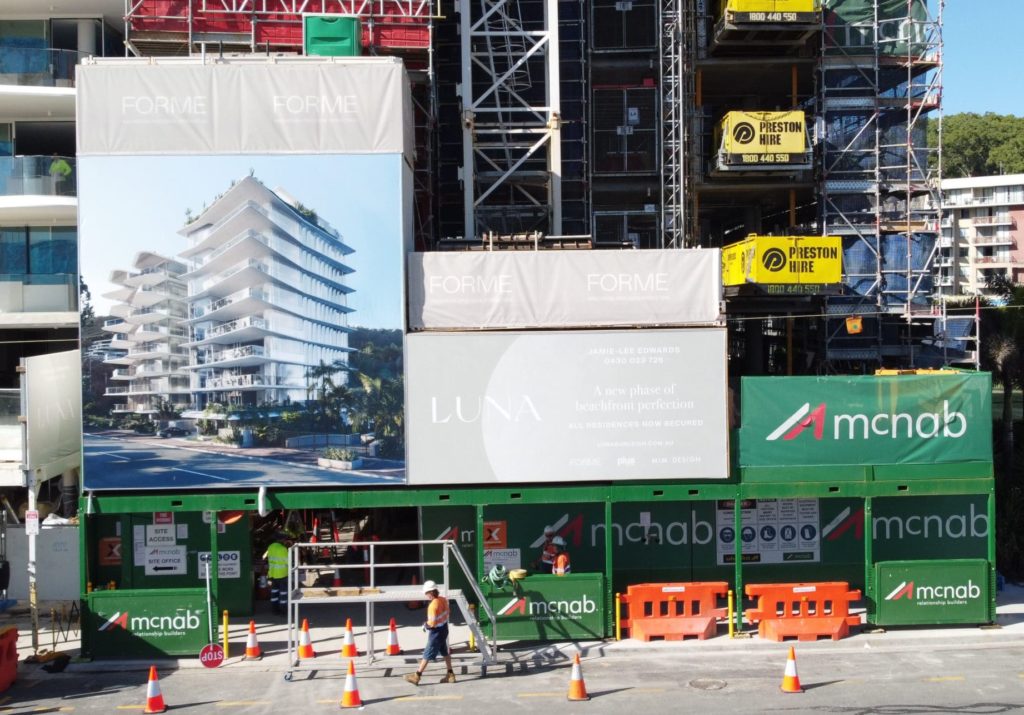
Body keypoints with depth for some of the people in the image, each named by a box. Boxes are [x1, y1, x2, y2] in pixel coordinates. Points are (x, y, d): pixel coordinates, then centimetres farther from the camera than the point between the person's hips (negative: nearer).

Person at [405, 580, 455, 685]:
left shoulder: (433, 605, -27)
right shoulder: (443, 600, -2)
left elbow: (432, 623, -26)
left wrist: (425, 625, -5)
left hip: (436, 632, -8)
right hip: (444, 628, 8)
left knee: (427, 655, 1)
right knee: (444, 652, 20)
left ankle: (417, 676, 9)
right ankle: (450, 674, 27)